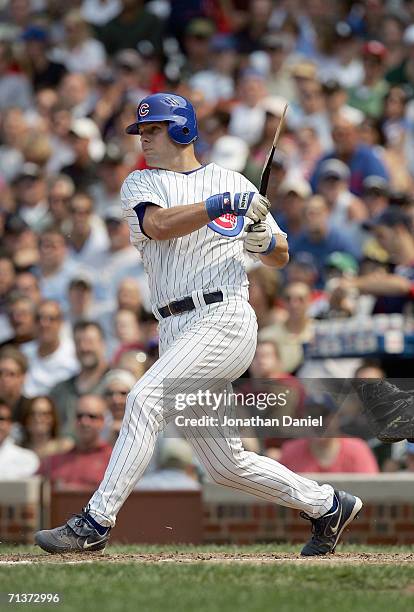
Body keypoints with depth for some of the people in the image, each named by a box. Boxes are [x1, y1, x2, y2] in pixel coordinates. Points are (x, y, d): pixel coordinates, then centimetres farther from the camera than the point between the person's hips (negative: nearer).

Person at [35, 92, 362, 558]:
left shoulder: (232, 181, 12)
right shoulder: (140, 184, 15)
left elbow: (280, 257, 19)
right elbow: (159, 225, -9)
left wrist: (263, 240, -4)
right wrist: (222, 205, -19)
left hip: (225, 319, -5)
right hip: (176, 334, 5)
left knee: (145, 397, -25)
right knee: (226, 464, 7)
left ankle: (95, 522, -26)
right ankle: (327, 506, 26)